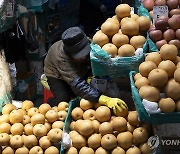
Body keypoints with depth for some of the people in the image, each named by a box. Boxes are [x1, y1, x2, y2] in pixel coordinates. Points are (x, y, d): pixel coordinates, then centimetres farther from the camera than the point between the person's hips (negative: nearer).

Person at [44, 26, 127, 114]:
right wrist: (105, 100, -64)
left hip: (80, 71, 5)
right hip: (57, 74, -5)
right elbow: (78, 85, -53)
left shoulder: (89, 44, -33)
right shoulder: (61, 57, -44)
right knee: (63, 99, -26)